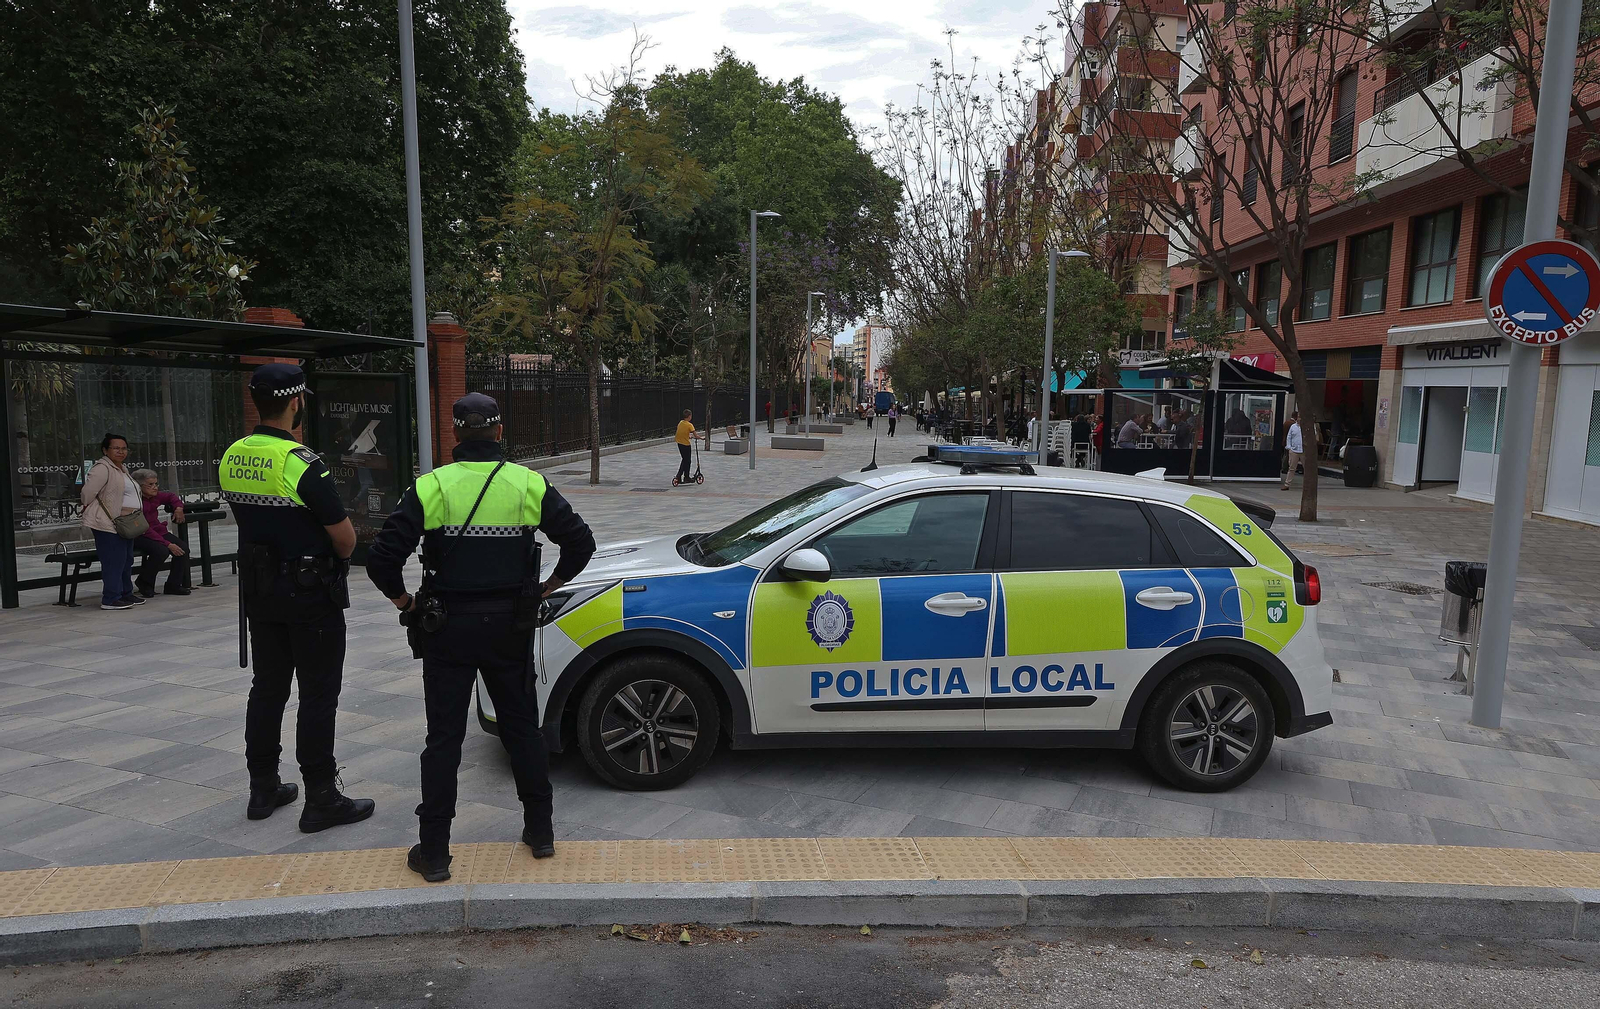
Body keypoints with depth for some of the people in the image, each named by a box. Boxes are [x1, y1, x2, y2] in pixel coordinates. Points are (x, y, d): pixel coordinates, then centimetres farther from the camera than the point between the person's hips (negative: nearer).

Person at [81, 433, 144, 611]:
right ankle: (110, 599, -6)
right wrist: (90, 509, -2)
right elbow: (88, 492, -17)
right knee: (114, 561, -10)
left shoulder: (123, 468, 18)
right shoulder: (102, 468, -13)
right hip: (108, 523, -10)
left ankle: (126, 594, 25)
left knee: (126, 560, 15)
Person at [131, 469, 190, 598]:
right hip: (139, 537, -8)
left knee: (183, 550, -12)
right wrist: (168, 544, -29)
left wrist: (178, 507, 7)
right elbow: (144, 529, -25)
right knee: (161, 551, -33)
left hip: (158, 531, 8)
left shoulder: (155, 496, 4)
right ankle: (144, 583, -8)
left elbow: (170, 496, 30)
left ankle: (173, 585, 1)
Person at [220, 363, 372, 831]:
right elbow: (345, 537, -17)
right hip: (311, 593, -8)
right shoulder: (302, 463, -20)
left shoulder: (232, 458, 4)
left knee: (268, 687, 16)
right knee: (318, 695, 0)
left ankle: (263, 789, 26)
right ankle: (321, 800, 6)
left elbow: (250, 518, 12)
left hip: (259, 590, 8)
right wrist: (339, 557, 5)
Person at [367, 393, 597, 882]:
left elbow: (382, 558, -13)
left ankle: (433, 851, 13)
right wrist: (545, 589, 9)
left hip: (448, 627, -1)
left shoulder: (430, 488, -9)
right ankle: (540, 831, 24)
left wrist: (405, 603, 3)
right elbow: (580, 542, -3)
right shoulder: (530, 485, -3)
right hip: (510, 626, 2)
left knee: (443, 737, 7)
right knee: (522, 727, 15)